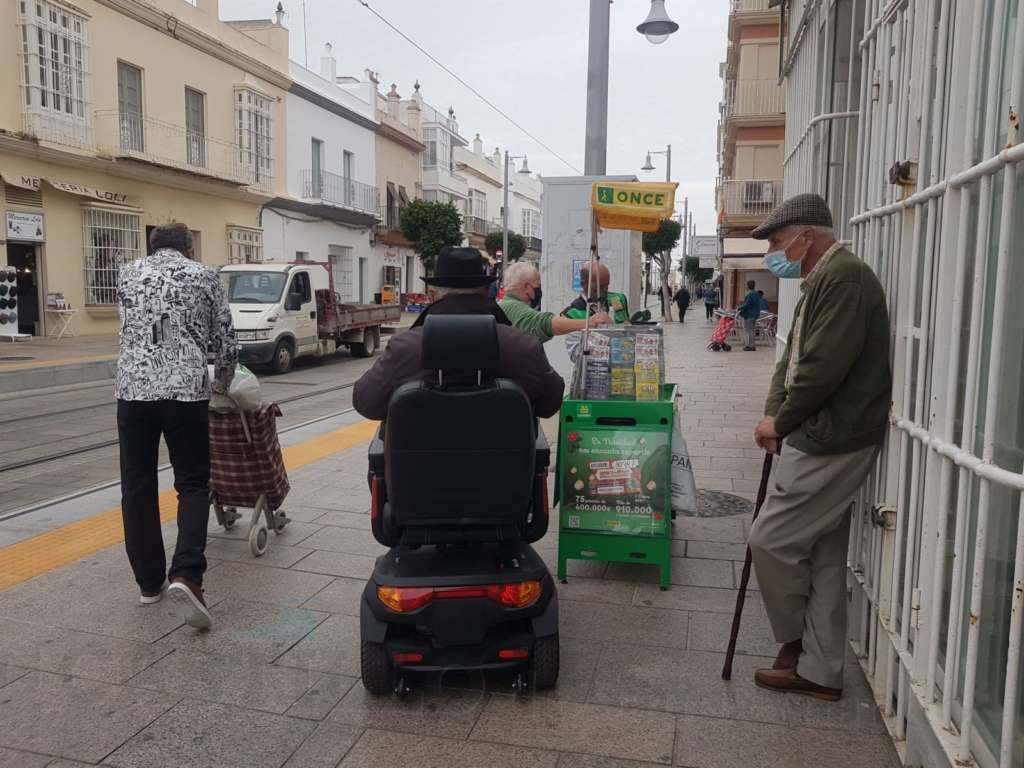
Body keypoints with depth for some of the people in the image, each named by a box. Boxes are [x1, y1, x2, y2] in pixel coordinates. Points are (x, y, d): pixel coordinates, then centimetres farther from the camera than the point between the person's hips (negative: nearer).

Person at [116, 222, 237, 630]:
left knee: (137, 488, 12)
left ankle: (150, 581, 20)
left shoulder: (128, 273, 15)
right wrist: (221, 385, 26)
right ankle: (185, 575, -11)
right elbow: (226, 345, 8)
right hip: (185, 390, -2)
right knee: (192, 485, 7)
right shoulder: (204, 276, 8)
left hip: (133, 389, 2)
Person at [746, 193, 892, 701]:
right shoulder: (821, 280, 17)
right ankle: (819, 669, 24)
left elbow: (824, 367, -23)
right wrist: (773, 413, 1)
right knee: (822, 557, 14)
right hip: (825, 440, 10)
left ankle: (795, 644, 20)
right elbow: (793, 359, 16)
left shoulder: (844, 276, -16)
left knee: (772, 541, -2)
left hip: (830, 442, -10)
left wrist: (782, 422, -11)